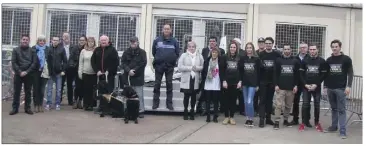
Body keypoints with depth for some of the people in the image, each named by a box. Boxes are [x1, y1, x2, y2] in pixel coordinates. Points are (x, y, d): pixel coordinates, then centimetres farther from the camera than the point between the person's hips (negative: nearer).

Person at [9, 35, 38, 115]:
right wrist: (20, 72, -12)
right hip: (18, 74, 0)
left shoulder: (32, 51, 4)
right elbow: (13, 62, -1)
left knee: (28, 92, 6)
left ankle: (27, 108, 13)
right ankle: (15, 108, 9)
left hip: (28, 75, 0)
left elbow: (34, 63, -2)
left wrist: (27, 72, -11)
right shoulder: (16, 50, 5)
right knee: (16, 92, 3)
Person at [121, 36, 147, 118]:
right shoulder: (127, 52, 8)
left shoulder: (142, 52, 1)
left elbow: (143, 63, -6)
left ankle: (141, 110, 6)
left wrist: (134, 70, -11)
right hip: (128, 77, 3)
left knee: (139, 95, -1)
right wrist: (129, 70, -12)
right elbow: (123, 62, 3)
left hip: (138, 77, -3)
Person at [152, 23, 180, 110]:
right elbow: (154, 52, 9)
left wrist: (173, 61, 0)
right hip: (159, 66, 0)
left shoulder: (174, 41, 4)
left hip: (170, 66, 0)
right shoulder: (157, 40, 3)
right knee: (157, 84, 4)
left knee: (169, 84, 5)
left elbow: (177, 53, 7)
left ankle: (169, 103, 11)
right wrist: (157, 59, 4)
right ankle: (155, 102, 12)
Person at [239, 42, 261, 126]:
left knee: (249, 102, -11)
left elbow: (259, 72, 0)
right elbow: (240, 71, 5)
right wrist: (240, 81, -5)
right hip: (244, 83, 3)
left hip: (253, 83, -3)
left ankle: (251, 119, 0)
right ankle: (248, 118, 19)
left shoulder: (257, 59, -1)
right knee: (246, 102, 8)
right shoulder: (242, 59, 4)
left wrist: (258, 84, -2)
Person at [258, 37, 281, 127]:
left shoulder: (277, 55, 2)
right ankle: (261, 119, -4)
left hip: (272, 81, 2)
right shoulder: (260, 55, 0)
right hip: (263, 81, -1)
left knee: (270, 100, 9)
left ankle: (268, 118, 17)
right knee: (262, 100, -2)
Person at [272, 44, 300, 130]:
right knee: (279, 105, -6)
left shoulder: (295, 61, 7)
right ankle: (276, 122, -2)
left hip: (291, 88, 3)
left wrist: (296, 85, 0)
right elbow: (275, 74, -1)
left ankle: (286, 120, 23)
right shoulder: (278, 60, 1)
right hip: (280, 87, -2)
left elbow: (297, 74, 8)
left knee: (288, 106, 9)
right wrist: (276, 85, -9)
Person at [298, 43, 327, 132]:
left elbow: (323, 74, -2)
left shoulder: (322, 61, 1)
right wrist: (305, 84, -9)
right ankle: (304, 122, 6)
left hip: (317, 87, -1)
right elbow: (301, 74, 3)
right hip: (306, 87, 1)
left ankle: (317, 123, 15)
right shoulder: (305, 61, 5)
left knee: (317, 105, 4)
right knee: (305, 104, -2)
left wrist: (316, 84, -11)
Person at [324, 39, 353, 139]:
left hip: (341, 88, -4)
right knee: (334, 108, 12)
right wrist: (326, 86, 9)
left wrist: (348, 86, -12)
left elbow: (350, 73, -4)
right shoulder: (329, 60, 9)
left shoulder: (346, 59, -2)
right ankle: (334, 126, 21)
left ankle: (343, 131, -3)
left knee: (341, 110, -4)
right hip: (330, 88, 4)